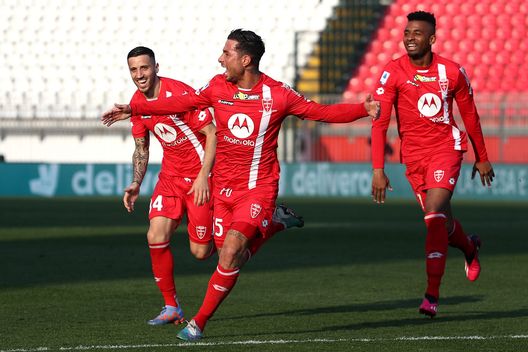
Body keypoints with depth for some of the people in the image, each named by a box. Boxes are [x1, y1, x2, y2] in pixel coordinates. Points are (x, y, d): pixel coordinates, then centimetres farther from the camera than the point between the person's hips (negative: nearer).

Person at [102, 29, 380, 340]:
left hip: (259, 187, -4)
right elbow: (181, 103, 12)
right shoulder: (218, 87, 0)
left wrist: (364, 110, -15)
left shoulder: (278, 95, -10)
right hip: (224, 186, 5)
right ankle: (274, 224, 31)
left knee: (231, 253, -18)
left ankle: (199, 322, -7)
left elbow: (322, 112, -2)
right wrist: (133, 110, 11)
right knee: (233, 258, 3)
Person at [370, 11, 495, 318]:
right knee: (440, 221, 12)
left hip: (446, 148, -2)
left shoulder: (452, 72, -5)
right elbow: (380, 123, -12)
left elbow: (470, 116, 10)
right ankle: (470, 248, 48)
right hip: (414, 154, 2)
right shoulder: (393, 73, -9)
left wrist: (482, 158, 16)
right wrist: (378, 170, -20)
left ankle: (433, 294, -19)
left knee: (435, 217, -19)